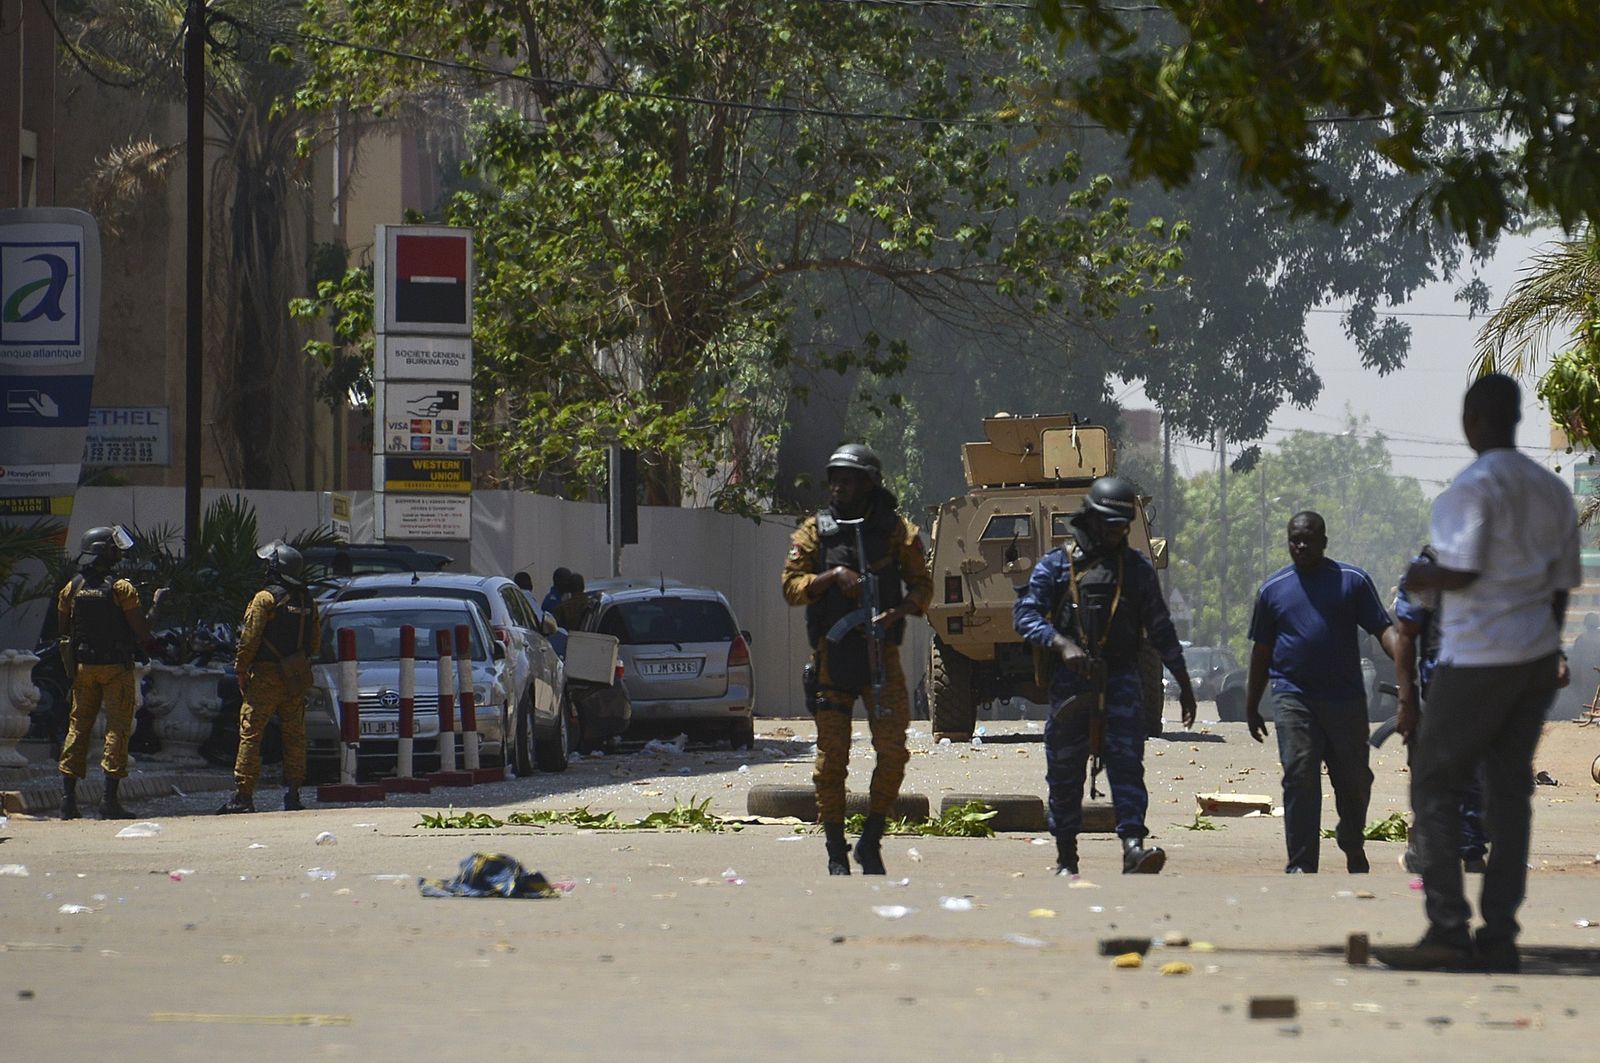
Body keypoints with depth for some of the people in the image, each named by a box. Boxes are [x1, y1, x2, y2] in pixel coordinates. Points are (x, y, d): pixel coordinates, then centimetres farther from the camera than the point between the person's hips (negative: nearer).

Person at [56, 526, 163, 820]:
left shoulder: (71, 589, 2)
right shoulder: (122, 589, -12)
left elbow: (63, 630, 10)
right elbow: (142, 631, -14)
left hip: (83, 666, 4)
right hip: (116, 666, -4)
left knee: (78, 726, 11)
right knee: (117, 728, -1)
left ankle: (68, 796, 7)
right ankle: (110, 799, -7)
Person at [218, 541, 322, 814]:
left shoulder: (266, 599, -10)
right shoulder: (307, 602, 9)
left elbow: (249, 639, -12)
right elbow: (315, 641, 15)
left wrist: (241, 671, -2)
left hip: (266, 677, -6)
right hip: (297, 680, 6)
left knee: (250, 734, -3)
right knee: (294, 737, 9)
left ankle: (243, 795, -7)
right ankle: (292, 795, 7)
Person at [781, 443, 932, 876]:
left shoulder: (897, 531, 4)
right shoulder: (815, 531, 5)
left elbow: (922, 585, 5)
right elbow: (791, 586, 1)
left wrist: (896, 612, -14)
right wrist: (832, 576, -16)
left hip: (880, 656, 0)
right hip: (831, 657, 0)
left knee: (893, 752, -7)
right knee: (831, 759, 0)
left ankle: (871, 841, 8)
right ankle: (836, 852, 8)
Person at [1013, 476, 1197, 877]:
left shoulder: (1137, 568, 12)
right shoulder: (1056, 565, 5)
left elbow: (1160, 630, 17)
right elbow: (1025, 616, -4)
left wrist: (1184, 684, 17)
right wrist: (1062, 645, -20)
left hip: (1121, 680, 1)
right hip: (1070, 682, -1)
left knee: (1127, 764, -14)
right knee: (1065, 772, 3)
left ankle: (1133, 847, -25)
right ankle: (1066, 858, 14)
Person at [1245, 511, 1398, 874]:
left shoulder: (1352, 581, 6)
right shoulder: (1273, 589, 11)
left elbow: (1382, 628, 1)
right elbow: (1262, 650, 16)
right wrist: (1252, 706, 17)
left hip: (1346, 698, 0)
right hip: (1293, 697, 0)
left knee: (1354, 780, 8)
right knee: (1299, 779, -12)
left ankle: (1354, 850, 32)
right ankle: (1301, 864, -11)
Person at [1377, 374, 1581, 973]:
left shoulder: (1474, 486, -12)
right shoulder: (1552, 490, 10)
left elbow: (1461, 571, -20)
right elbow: (1563, 582, 13)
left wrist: (1417, 577, -1)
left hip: (1478, 658, -7)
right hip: (1537, 655, 7)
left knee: (1434, 786, 0)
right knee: (1510, 789, 8)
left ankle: (1448, 929, -7)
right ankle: (1500, 936, 5)